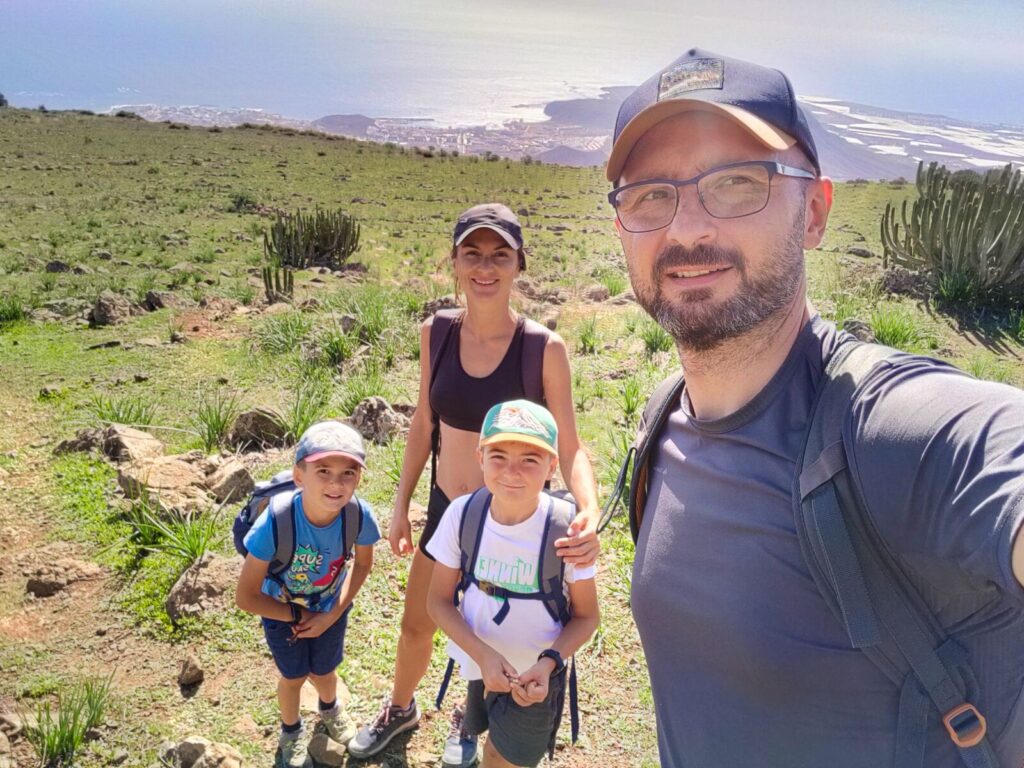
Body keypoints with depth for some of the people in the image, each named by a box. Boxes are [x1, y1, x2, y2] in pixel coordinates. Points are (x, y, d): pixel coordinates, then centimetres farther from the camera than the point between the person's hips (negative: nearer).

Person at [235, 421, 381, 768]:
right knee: (294, 676, 20)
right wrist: (298, 616, -16)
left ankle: (330, 709, 59)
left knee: (323, 673, 22)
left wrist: (332, 615, -12)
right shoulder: (275, 524, -40)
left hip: (331, 608, 2)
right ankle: (291, 731, 54)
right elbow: (246, 597, -27)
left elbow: (362, 562, -9)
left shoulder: (359, 515, -33)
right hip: (282, 610, -2)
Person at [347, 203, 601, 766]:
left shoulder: (544, 348, -21)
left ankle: (469, 719, 54)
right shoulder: (436, 333, -9)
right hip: (445, 509, 3)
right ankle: (400, 709, 55)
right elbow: (423, 424, 2)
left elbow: (569, 446, -16)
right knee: (415, 625, 22)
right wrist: (401, 506, 6)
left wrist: (589, 511, -34)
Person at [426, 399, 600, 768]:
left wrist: (548, 663, -26)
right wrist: (484, 655, -23)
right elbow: (438, 602, -9)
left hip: (536, 678, -3)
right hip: (477, 662, 3)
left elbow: (585, 616, -10)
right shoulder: (462, 513, -18)